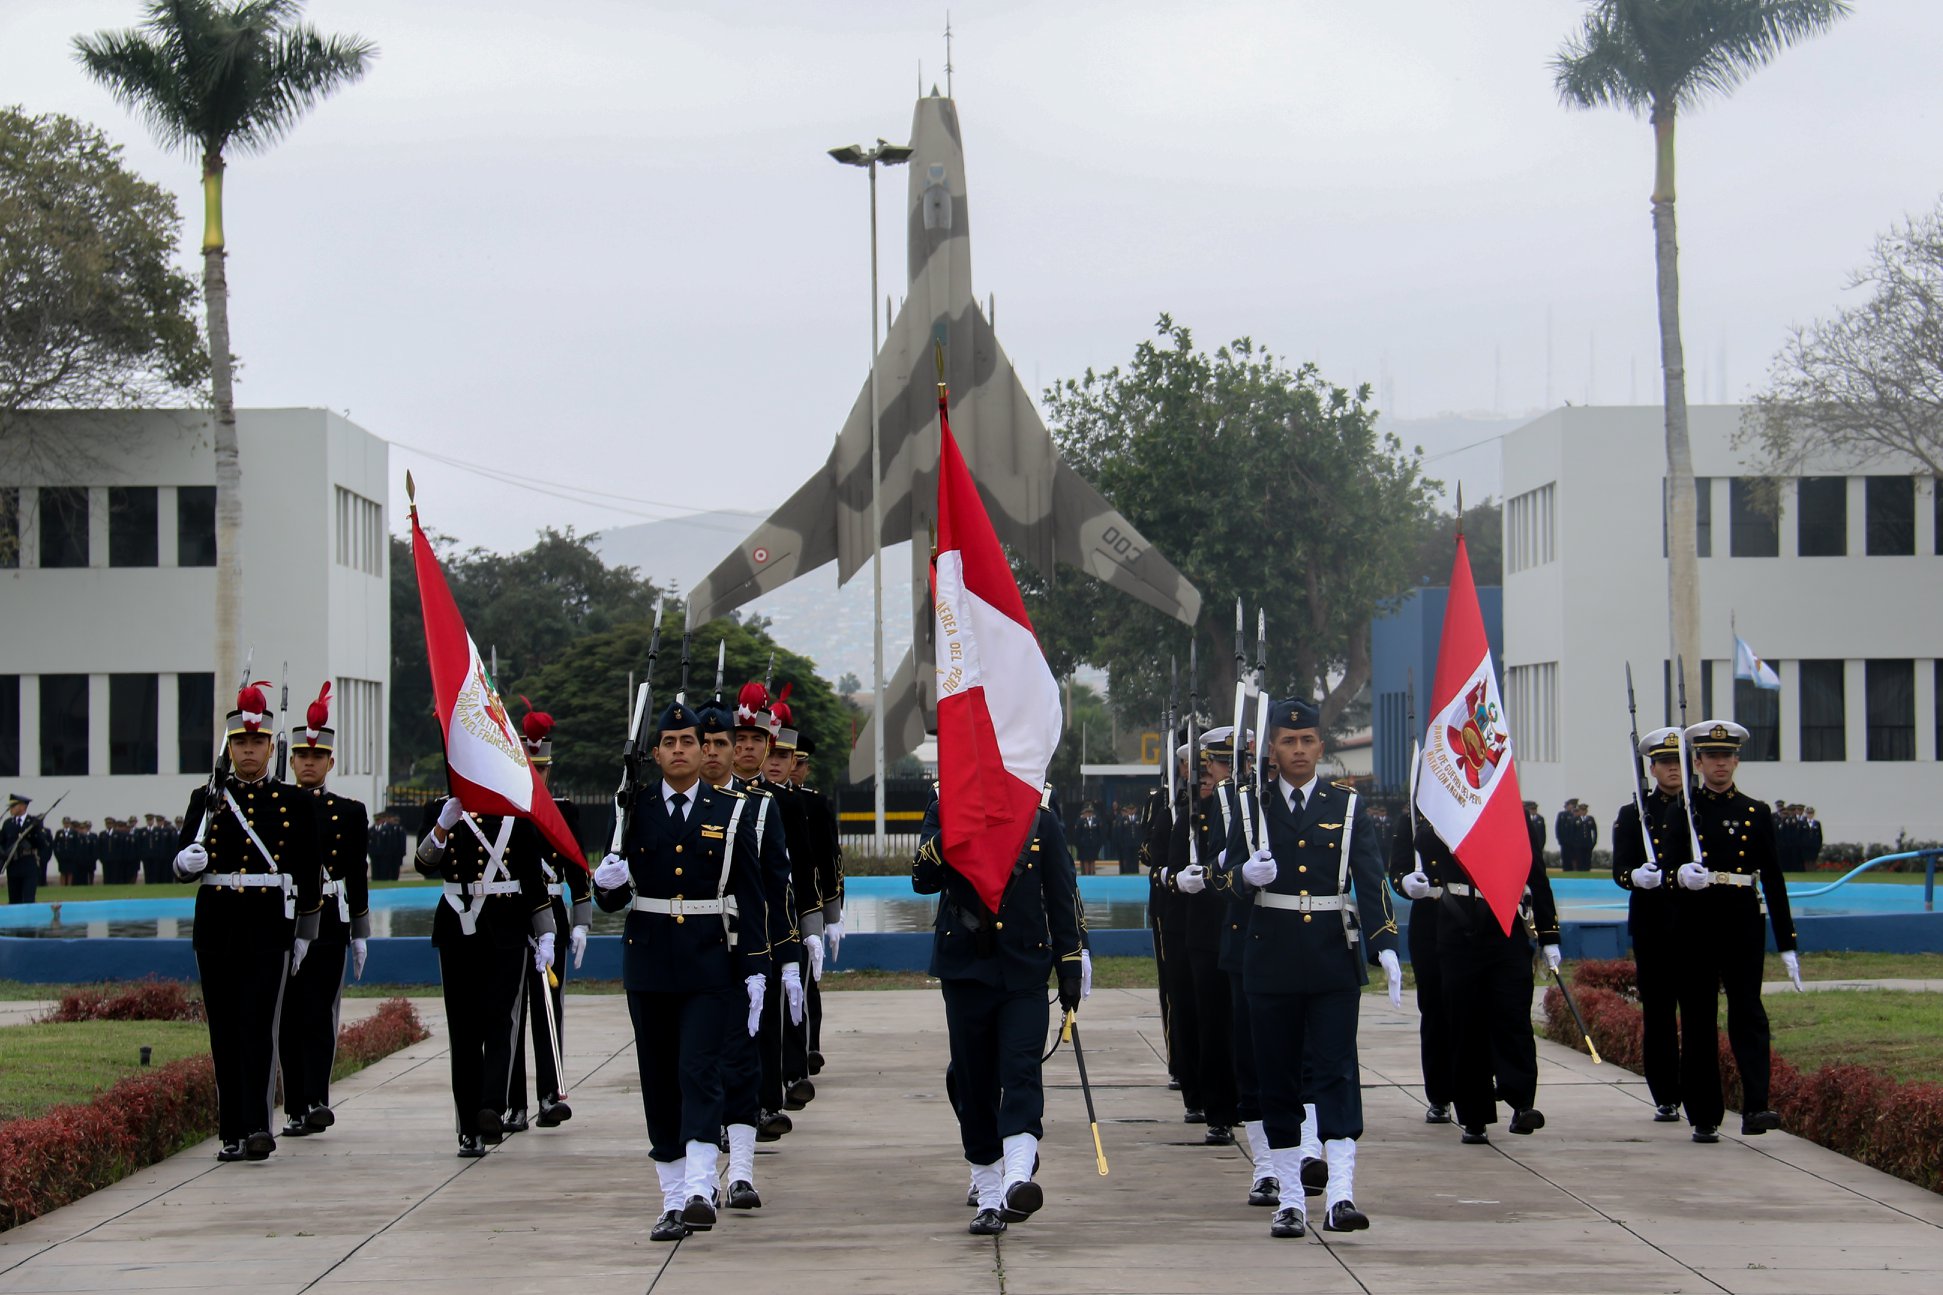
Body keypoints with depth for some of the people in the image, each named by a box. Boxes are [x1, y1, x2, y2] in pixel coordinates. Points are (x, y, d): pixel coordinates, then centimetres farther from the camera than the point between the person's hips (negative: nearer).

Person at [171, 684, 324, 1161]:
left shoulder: (295, 802, 6)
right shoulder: (207, 798, 9)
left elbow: (310, 876, 9)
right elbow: (182, 865, 2)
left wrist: (304, 936, 7)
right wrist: (188, 861, -22)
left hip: (269, 925, -2)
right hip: (216, 923, 2)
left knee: (258, 1025, -13)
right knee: (225, 1031, 4)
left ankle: (258, 1127, -20)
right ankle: (232, 1133, 10)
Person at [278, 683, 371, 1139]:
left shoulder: (349, 813, 7)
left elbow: (358, 877, 8)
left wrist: (360, 934, 5)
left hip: (329, 925, -1)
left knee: (319, 1015, -8)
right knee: (290, 1019, 0)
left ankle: (317, 1102, -12)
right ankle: (295, 1110, 5)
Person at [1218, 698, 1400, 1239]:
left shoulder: (1347, 806, 5)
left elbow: (1370, 880, -2)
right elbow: (1228, 870, 4)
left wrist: (1385, 946, -15)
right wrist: (1247, 874, -21)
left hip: (1333, 958, -1)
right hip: (1271, 956, 1)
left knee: (1336, 1070, -9)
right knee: (1277, 1077, 4)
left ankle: (1340, 1195, -15)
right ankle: (1290, 1199, 11)